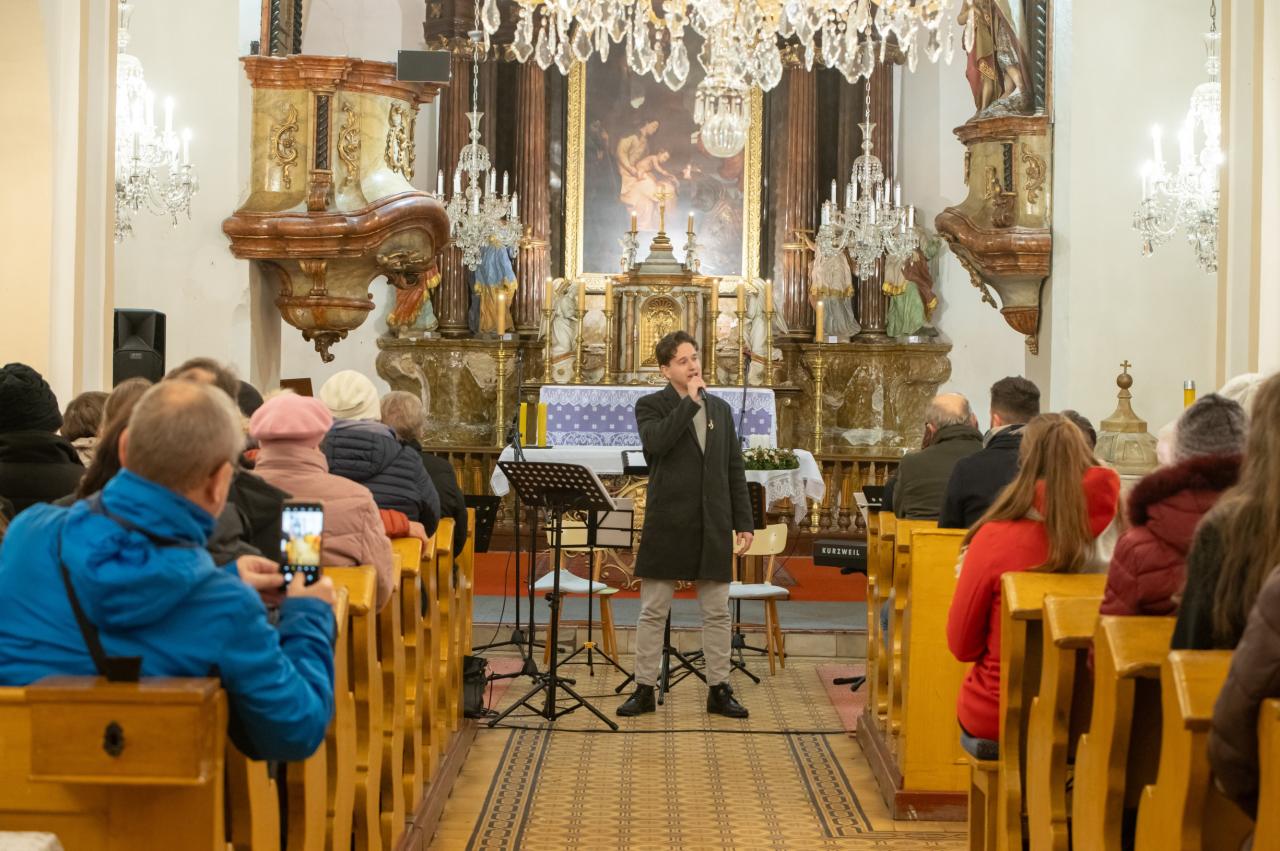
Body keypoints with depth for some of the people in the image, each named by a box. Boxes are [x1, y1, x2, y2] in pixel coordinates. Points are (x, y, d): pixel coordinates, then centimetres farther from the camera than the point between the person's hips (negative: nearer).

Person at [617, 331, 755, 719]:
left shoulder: (721, 409, 13)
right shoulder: (651, 406, 0)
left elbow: (735, 469, 13)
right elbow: (656, 442, -22)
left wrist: (743, 521, 7)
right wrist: (690, 401, -16)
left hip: (713, 526, 4)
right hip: (667, 524, -3)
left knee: (717, 613, 6)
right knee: (653, 612, 3)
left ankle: (719, 690, 14)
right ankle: (645, 690, 11)